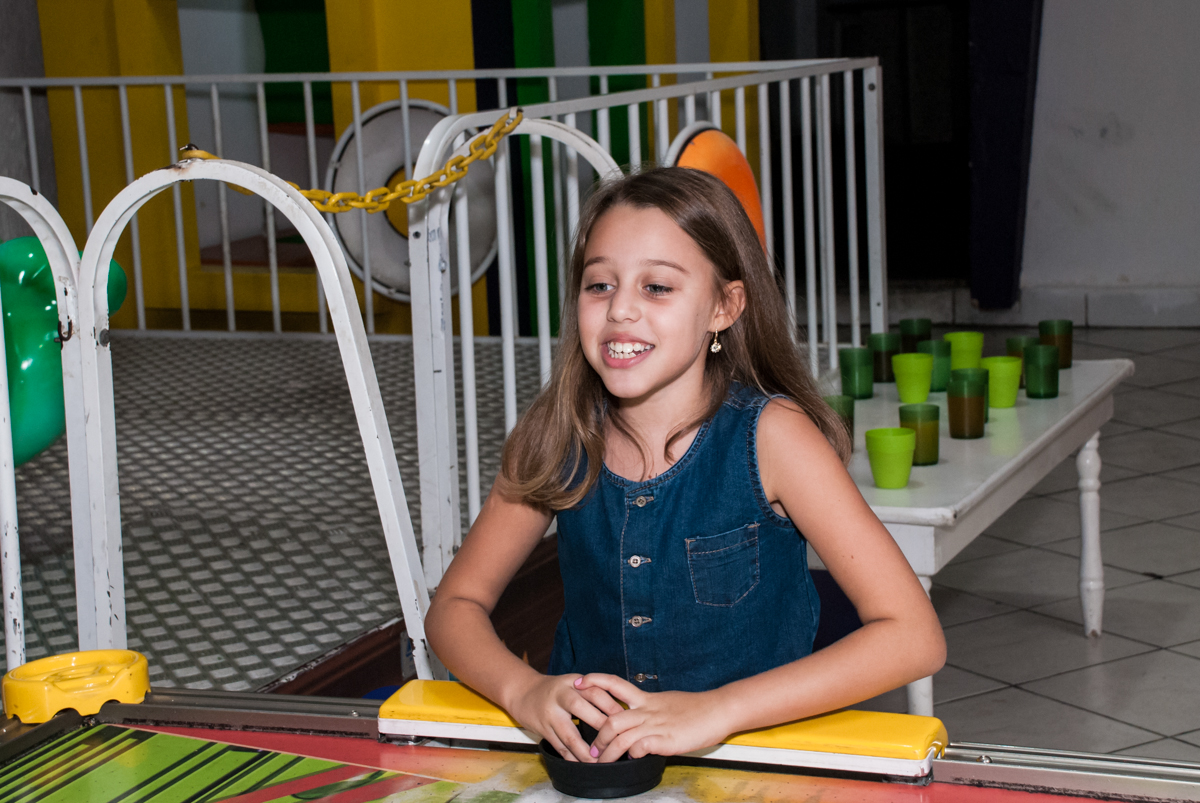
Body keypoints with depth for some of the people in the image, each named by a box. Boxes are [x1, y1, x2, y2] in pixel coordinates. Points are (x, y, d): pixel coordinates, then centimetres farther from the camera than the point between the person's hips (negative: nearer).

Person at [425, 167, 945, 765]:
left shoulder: (767, 433, -12)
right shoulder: (560, 436, -2)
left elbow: (914, 637, -18)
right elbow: (456, 604, 6)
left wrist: (712, 710, -27)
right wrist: (524, 691, -16)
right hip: (587, 753, 4)